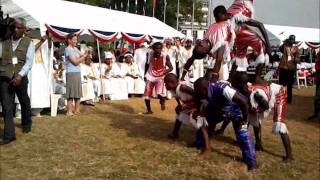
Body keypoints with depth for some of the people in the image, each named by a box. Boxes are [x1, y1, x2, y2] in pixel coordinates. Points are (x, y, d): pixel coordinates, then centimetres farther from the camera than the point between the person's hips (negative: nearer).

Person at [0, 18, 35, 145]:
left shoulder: (28, 43, 0)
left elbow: (29, 62, -8)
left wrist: (20, 75, -22)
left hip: (20, 78, -1)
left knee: (24, 102, 17)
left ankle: (26, 124, 41)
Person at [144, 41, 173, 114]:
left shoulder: (165, 56, -17)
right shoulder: (150, 54, -10)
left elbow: (171, 68, -10)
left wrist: (165, 72, -29)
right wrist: (145, 74, 8)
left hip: (160, 77, -3)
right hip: (150, 77, 3)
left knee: (159, 93, -27)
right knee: (146, 95, 6)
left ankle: (162, 101, 9)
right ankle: (149, 110, 29)